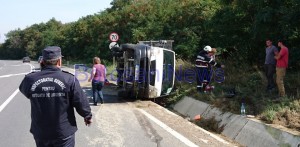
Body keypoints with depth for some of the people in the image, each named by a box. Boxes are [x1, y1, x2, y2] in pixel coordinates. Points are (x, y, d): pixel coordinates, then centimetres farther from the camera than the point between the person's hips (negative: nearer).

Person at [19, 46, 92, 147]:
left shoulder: (30, 79, -10)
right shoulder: (69, 79, -17)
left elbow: (23, 89, 13)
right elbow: (81, 103, -12)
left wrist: (42, 70, 6)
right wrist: (88, 116, 8)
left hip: (40, 133, 3)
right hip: (64, 132, -2)